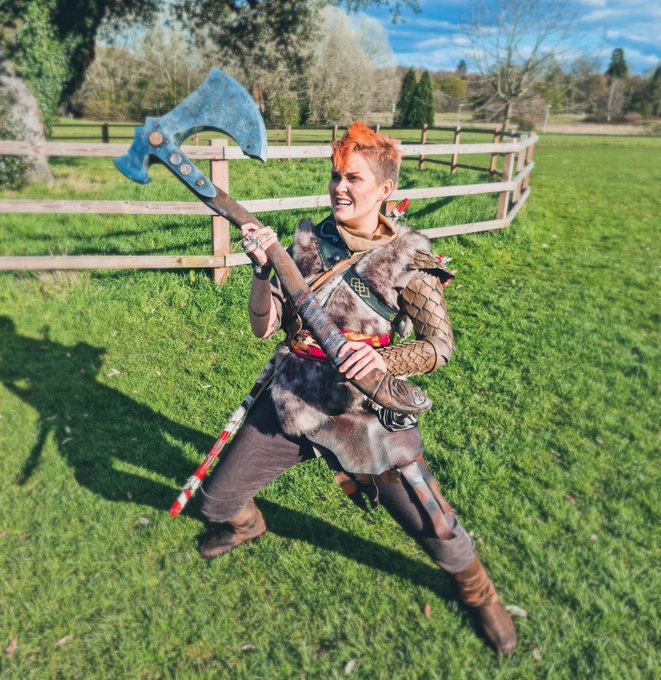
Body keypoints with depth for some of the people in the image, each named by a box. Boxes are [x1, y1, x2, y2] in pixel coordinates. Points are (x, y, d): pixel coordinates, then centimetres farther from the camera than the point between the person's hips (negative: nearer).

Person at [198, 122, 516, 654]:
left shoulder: (407, 258, -9)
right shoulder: (309, 242, 0)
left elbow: (440, 346, -10)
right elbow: (265, 326, -1)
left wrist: (385, 360, -28)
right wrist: (262, 269, -18)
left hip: (367, 414, -3)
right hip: (292, 401, 4)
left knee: (434, 527, 3)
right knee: (218, 498, 13)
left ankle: (478, 591, 38)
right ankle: (246, 526, 52)